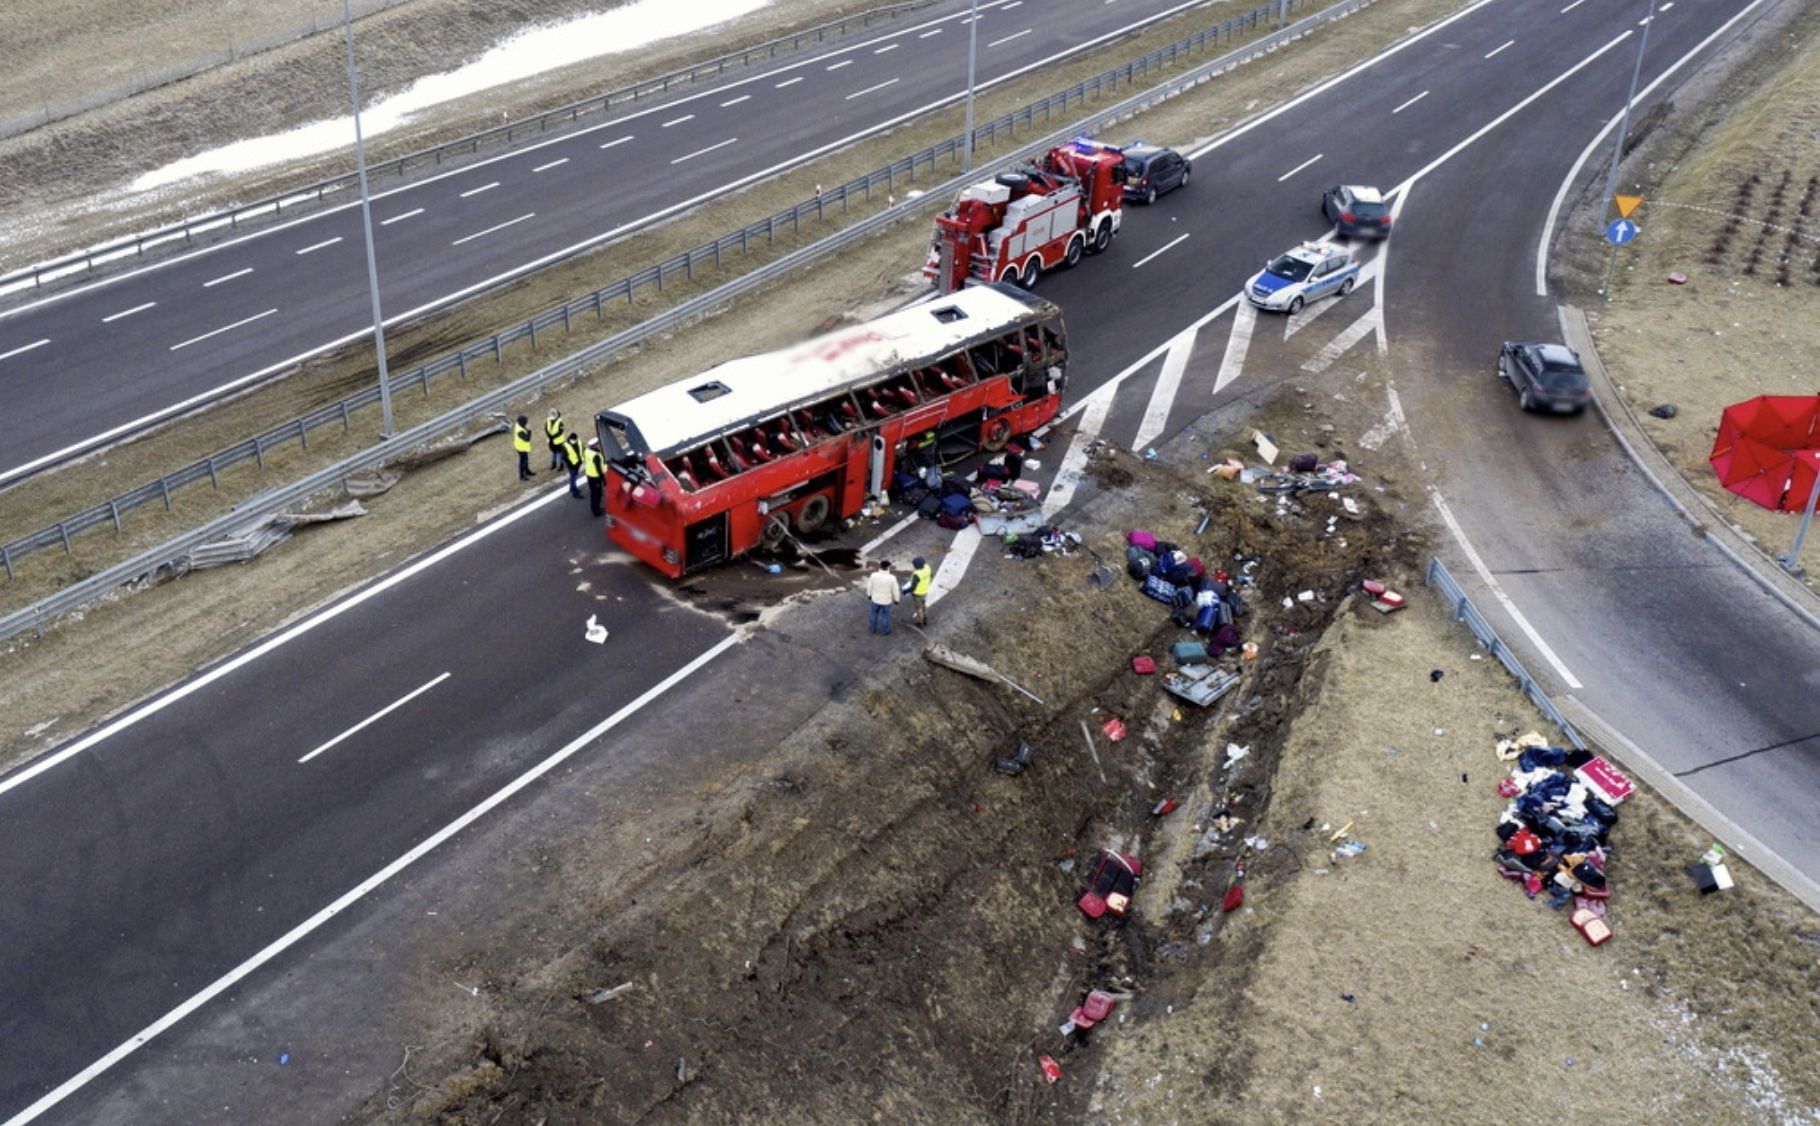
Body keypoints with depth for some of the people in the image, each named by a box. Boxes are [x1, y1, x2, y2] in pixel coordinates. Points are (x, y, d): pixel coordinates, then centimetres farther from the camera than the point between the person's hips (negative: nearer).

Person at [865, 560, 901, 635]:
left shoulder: (873, 575, -24)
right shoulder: (892, 578, -29)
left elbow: (869, 586, -8)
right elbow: (895, 590, -16)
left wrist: (869, 595, 11)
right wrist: (896, 599, 1)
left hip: (876, 598, 2)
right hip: (886, 600, -2)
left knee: (874, 613, 25)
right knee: (885, 615, 21)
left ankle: (872, 629, 39)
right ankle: (885, 630, 36)